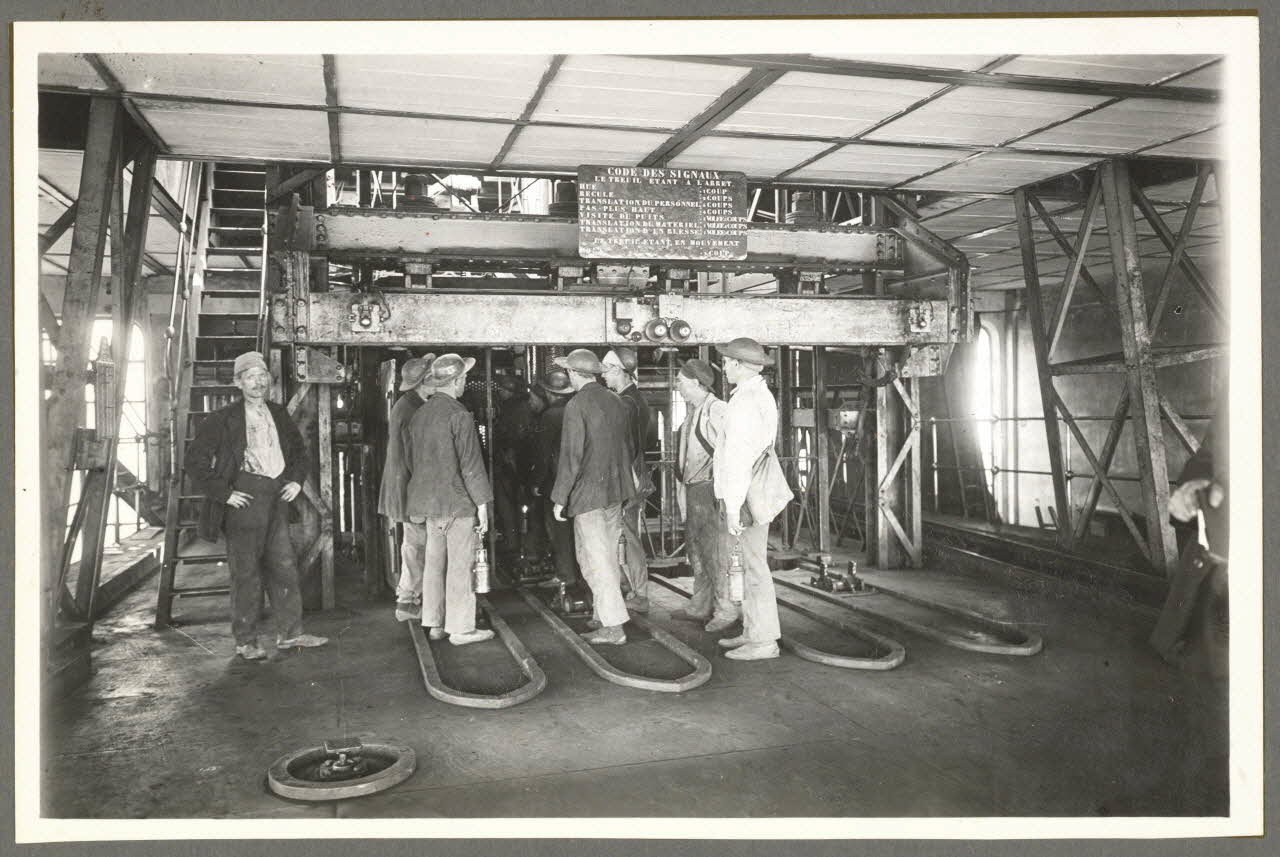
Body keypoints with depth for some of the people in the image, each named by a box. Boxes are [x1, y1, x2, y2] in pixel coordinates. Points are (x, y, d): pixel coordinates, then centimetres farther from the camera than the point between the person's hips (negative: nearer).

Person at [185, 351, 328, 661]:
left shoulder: (279, 415, 12)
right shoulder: (223, 419, -5)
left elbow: (299, 450, 27)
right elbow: (195, 460, -6)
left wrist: (297, 480, 12)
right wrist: (223, 493, -11)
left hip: (277, 500, 5)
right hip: (244, 501, -5)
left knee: (284, 568, 8)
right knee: (246, 573, 1)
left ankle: (290, 633, 18)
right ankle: (246, 642, 12)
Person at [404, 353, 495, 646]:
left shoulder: (419, 414, 9)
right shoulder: (459, 416, -15)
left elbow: (410, 459, 18)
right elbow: (471, 464, -16)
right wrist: (482, 504, -11)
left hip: (426, 501, 8)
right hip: (456, 502, -8)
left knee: (433, 564, 13)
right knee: (459, 566, -1)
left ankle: (434, 624, 21)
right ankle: (460, 628, 4)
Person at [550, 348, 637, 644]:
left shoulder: (576, 406, -14)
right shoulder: (615, 402, 9)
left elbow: (571, 456, -16)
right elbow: (628, 448, 16)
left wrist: (560, 498, -9)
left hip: (588, 493, -8)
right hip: (615, 492, 8)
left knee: (595, 560, -2)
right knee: (608, 557, 16)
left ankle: (613, 628, -2)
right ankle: (604, 617, 25)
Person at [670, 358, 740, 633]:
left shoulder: (715, 409, -13)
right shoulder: (692, 410, 15)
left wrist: (719, 489, -17)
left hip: (710, 487, -9)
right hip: (692, 487, 9)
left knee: (714, 549, -5)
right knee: (695, 548, 14)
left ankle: (725, 609, 4)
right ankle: (700, 607, 24)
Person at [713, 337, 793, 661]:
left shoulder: (744, 401, -16)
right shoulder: (763, 394, 15)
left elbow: (739, 458, -19)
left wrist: (732, 509, -18)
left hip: (746, 493, -10)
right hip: (758, 486, 10)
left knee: (754, 565, -3)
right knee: (751, 564, 15)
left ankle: (763, 641, 4)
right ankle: (752, 632, 23)